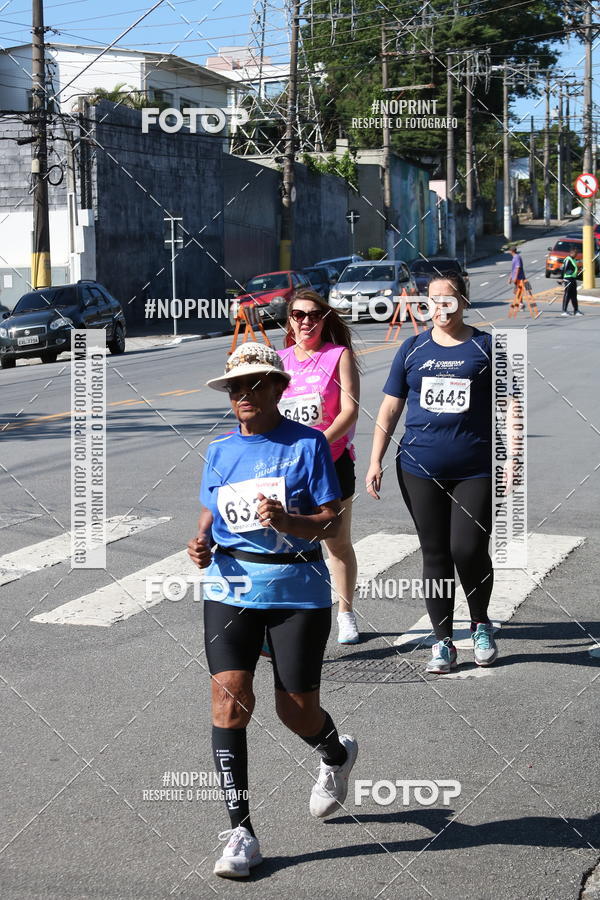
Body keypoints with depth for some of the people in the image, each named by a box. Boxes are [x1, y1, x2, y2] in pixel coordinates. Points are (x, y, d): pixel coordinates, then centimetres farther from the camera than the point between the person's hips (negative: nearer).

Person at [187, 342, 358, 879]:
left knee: (297, 710, 4)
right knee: (229, 698, -13)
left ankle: (336, 755, 43)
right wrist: (201, 545, -2)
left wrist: (287, 521, -24)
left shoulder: (307, 444, -4)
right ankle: (241, 832, -5)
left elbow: (331, 521, -6)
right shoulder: (220, 451, 9)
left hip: (297, 588, -3)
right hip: (231, 587, 3)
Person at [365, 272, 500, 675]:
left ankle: (481, 623, 18)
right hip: (421, 470, 3)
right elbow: (390, 408, 12)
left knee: (469, 549, -9)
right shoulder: (413, 349, 10)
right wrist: (375, 461, 6)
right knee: (435, 554, 6)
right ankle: (443, 642, 16)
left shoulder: (486, 347, 3)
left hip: (476, 471, -2)